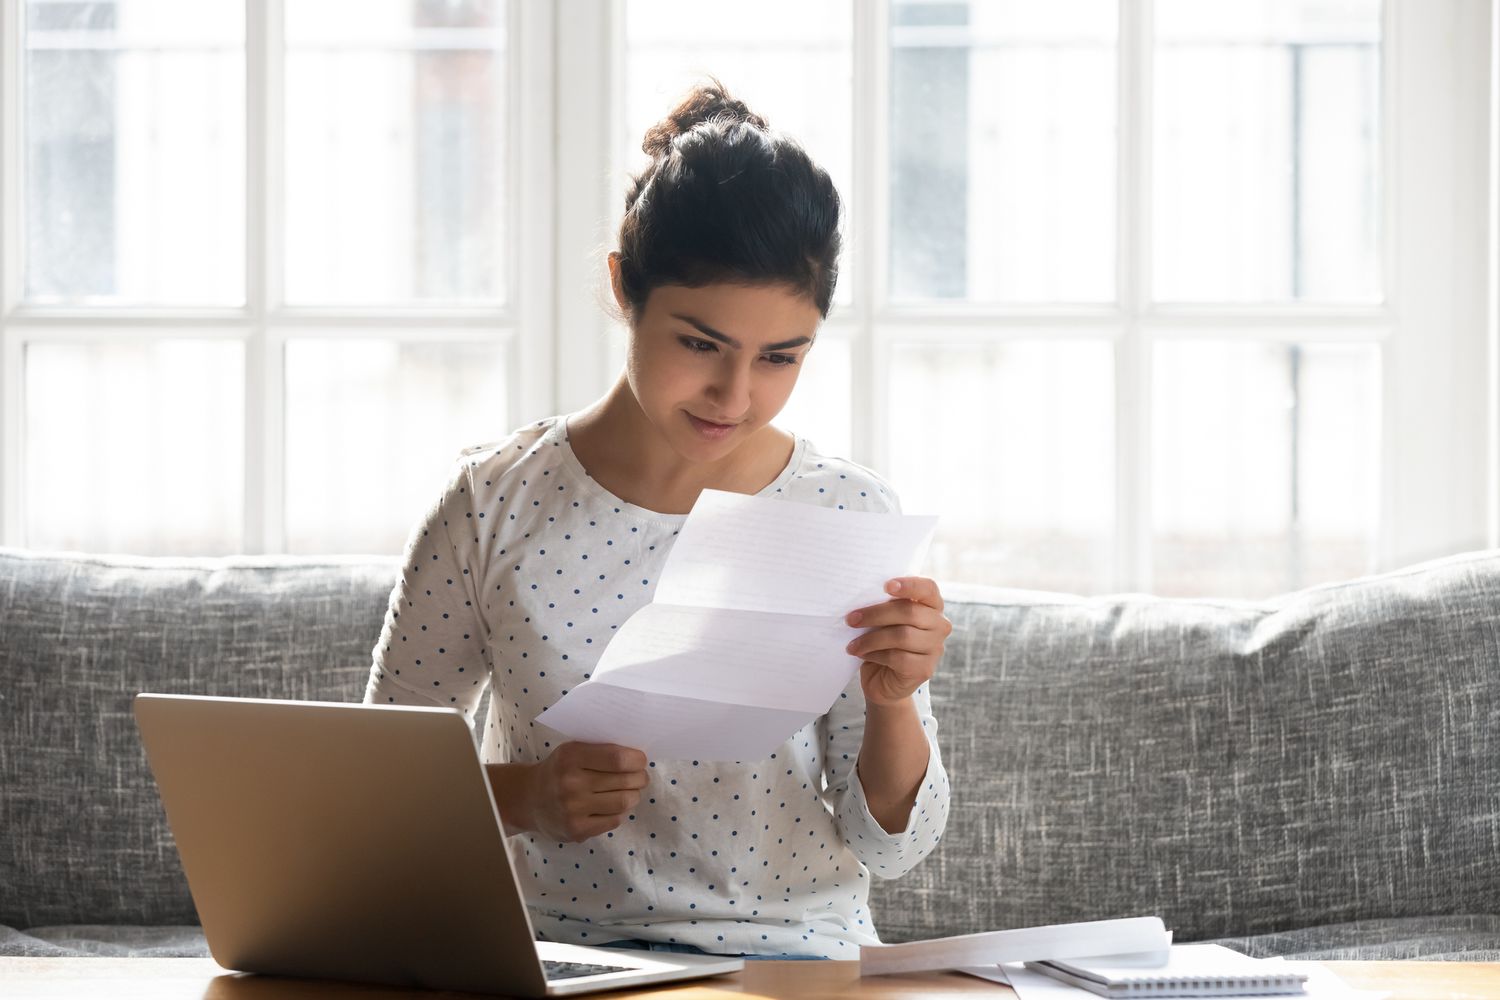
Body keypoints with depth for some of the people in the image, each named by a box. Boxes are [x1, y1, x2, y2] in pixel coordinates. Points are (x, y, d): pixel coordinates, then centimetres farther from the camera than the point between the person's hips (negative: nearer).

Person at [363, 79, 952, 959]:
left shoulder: (851, 517, 1)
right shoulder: (496, 506, -1)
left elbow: (893, 845, 2)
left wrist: (893, 702, -17)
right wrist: (524, 793, -12)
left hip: (794, 955, -1)